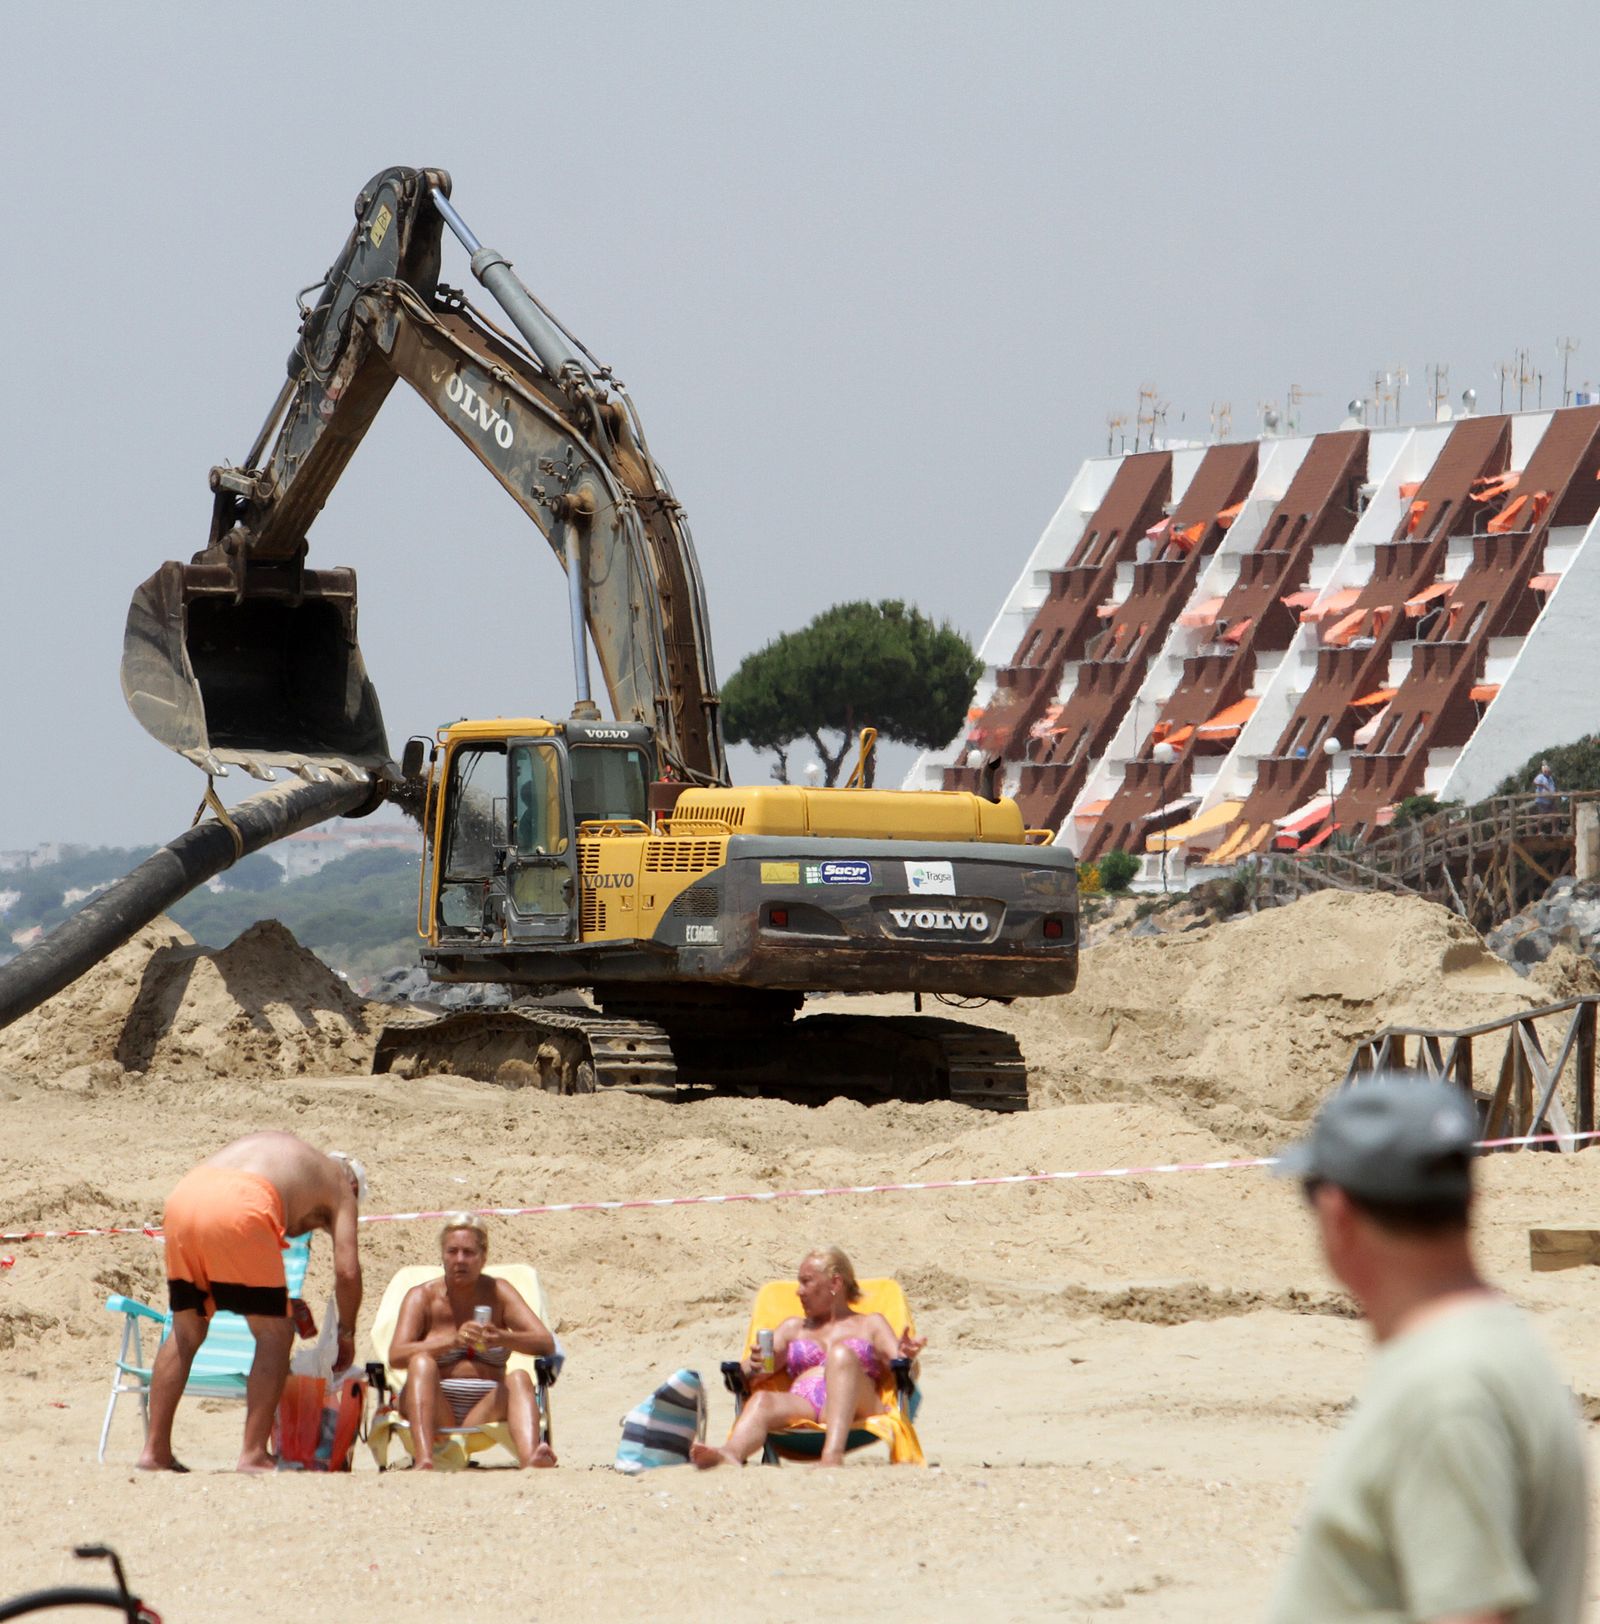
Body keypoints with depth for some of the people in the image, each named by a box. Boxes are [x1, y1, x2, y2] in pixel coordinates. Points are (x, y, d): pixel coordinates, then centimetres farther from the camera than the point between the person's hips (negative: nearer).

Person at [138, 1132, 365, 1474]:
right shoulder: (341, 1185, 24)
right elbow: (347, 1270, 14)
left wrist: (282, 1302, 42)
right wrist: (346, 1334, 30)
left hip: (183, 1196, 6)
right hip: (238, 1206, -6)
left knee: (187, 1332, 19)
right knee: (275, 1334, 7)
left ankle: (154, 1451, 17)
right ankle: (254, 1455, 0)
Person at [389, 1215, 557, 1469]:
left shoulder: (497, 1293, 8)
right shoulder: (422, 1296, 4)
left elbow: (546, 1344, -4)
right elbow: (396, 1356, -12)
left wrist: (502, 1338, -25)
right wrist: (453, 1341, -28)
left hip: (485, 1410, 1)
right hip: (435, 1411, -1)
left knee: (519, 1378, -27)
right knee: (422, 1362, -28)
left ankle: (530, 1459, -58)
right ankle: (424, 1461, -52)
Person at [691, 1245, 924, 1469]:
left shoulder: (871, 1324, 27)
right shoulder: (794, 1328, 35)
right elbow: (747, 1373, 21)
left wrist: (906, 1357, -15)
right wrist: (755, 1366, -5)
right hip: (800, 1405, 2)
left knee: (841, 1352, -33)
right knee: (763, 1400, -33)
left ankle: (833, 1455, -57)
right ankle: (730, 1455, -68)